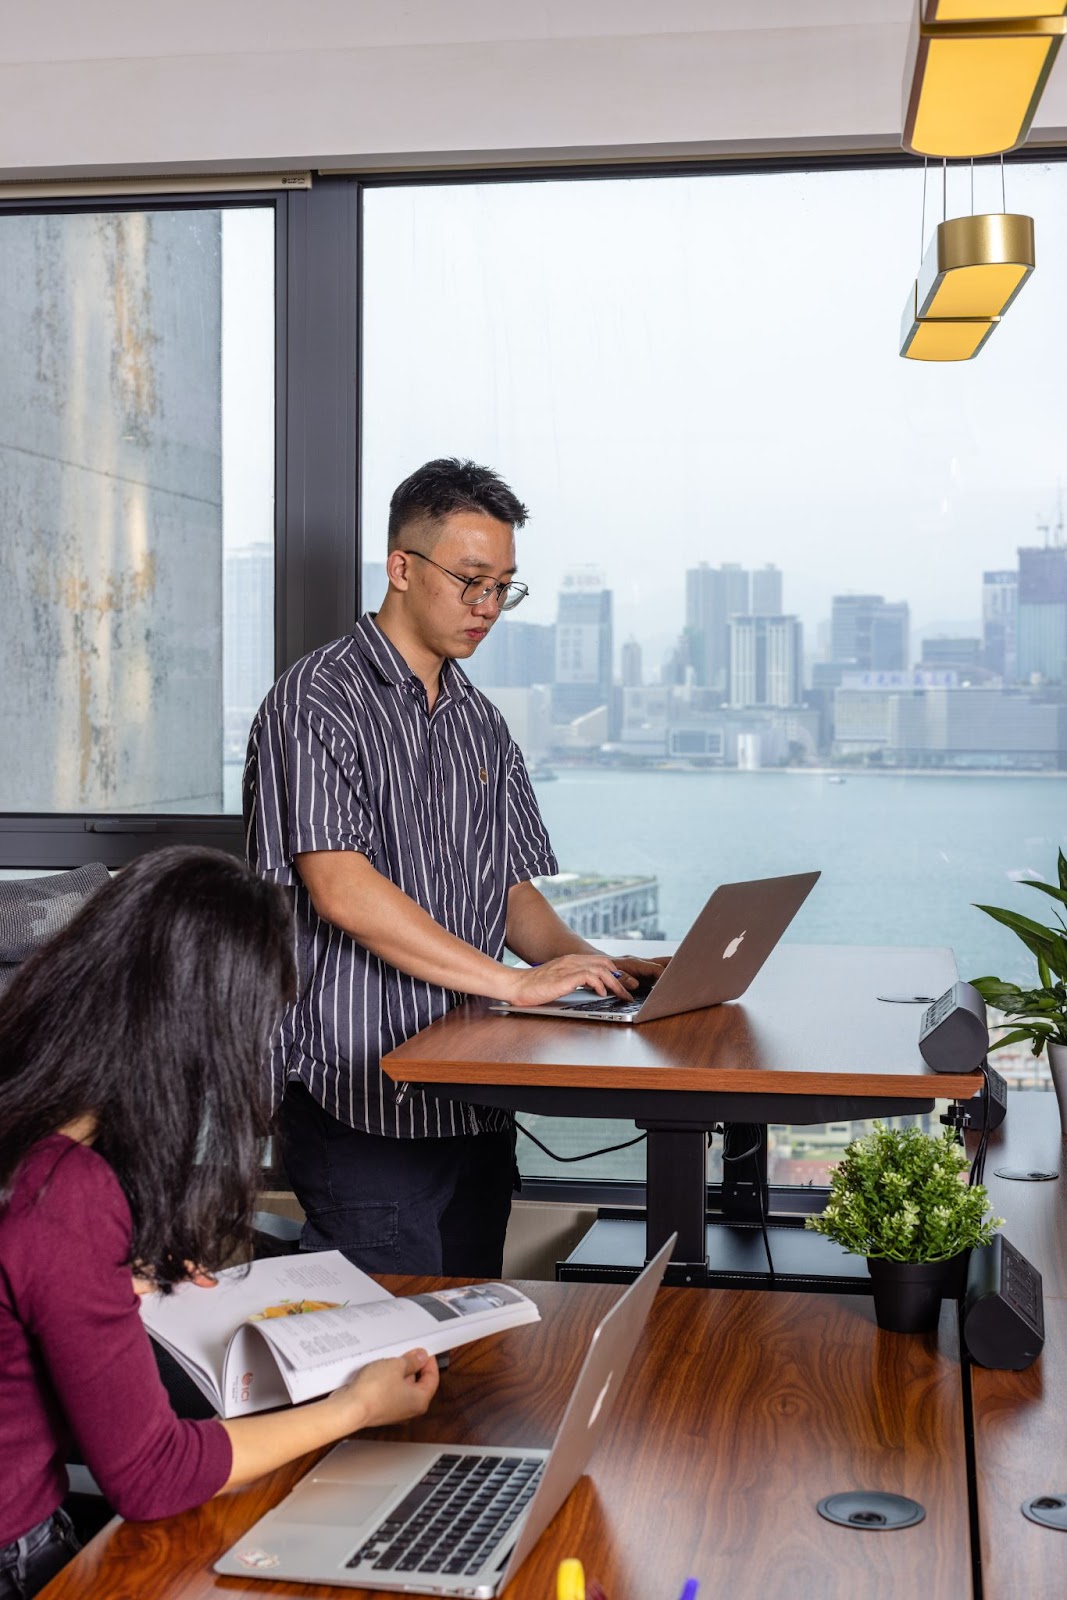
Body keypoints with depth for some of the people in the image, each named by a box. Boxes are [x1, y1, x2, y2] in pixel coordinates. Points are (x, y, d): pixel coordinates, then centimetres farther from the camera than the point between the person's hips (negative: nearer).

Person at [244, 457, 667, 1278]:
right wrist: (513, 981, -21)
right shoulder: (319, 700, -8)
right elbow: (340, 888, -19)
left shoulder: (482, 723, 16)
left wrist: (586, 964, -2)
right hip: (363, 1099, -7)